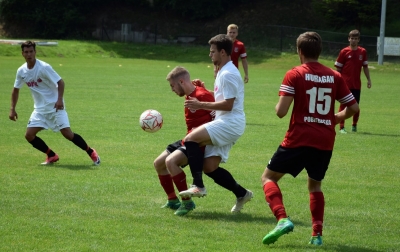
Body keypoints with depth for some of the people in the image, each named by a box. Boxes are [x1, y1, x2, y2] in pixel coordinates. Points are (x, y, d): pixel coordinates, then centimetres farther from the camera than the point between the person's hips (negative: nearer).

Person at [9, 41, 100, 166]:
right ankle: (52, 156, 11)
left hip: (55, 107, -6)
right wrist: (12, 109, 8)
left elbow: (60, 82, -17)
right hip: (40, 109, 6)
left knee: (67, 133, -14)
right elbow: (16, 89, 14)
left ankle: (91, 152, 4)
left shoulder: (44, 67, -17)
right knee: (29, 135, -6)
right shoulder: (21, 71, 0)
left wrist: (59, 99, -30)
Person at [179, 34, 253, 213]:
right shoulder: (222, 72, 20)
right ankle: (241, 194, 16)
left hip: (230, 123, -10)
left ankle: (198, 186, -24)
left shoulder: (228, 74, -12)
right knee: (209, 167, 5)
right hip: (225, 124, 10)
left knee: (191, 139, -22)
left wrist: (201, 105, -15)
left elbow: (228, 104, -18)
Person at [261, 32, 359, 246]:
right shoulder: (335, 77, 6)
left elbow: (281, 112, -12)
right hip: (325, 142, 4)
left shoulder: (294, 75, -6)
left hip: (299, 139, -4)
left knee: (268, 177, 9)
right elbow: (353, 108, 10)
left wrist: (278, 106, 10)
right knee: (315, 185, 25)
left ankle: (282, 219, -14)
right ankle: (317, 234, 13)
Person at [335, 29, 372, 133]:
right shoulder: (344, 52, -3)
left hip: (357, 84, 3)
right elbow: (338, 68, 1)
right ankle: (342, 127, 1)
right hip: (345, 83, -3)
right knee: (343, 105, -2)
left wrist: (369, 80, 7)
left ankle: (354, 125, 25)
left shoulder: (362, 52, 5)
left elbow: (365, 66, 12)